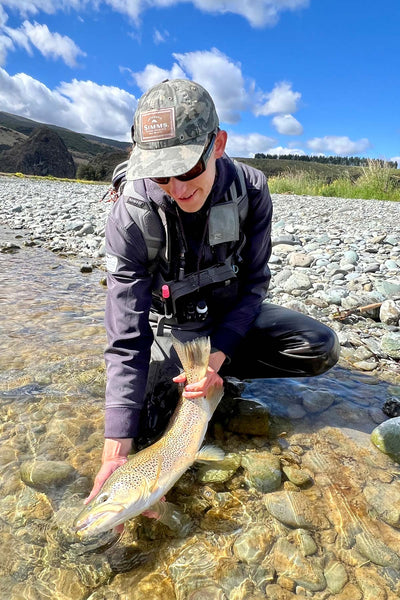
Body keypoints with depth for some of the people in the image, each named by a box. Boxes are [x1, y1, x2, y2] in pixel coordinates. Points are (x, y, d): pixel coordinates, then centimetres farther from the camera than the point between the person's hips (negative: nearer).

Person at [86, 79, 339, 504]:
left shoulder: (250, 190, -19)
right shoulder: (131, 216, -27)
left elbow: (254, 283, -9)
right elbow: (126, 339, -27)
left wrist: (219, 354, -24)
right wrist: (116, 448, -31)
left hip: (231, 314, 3)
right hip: (171, 324, -2)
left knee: (321, 348, -17)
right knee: (143, 432, -19)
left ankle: (223, 369, 3)